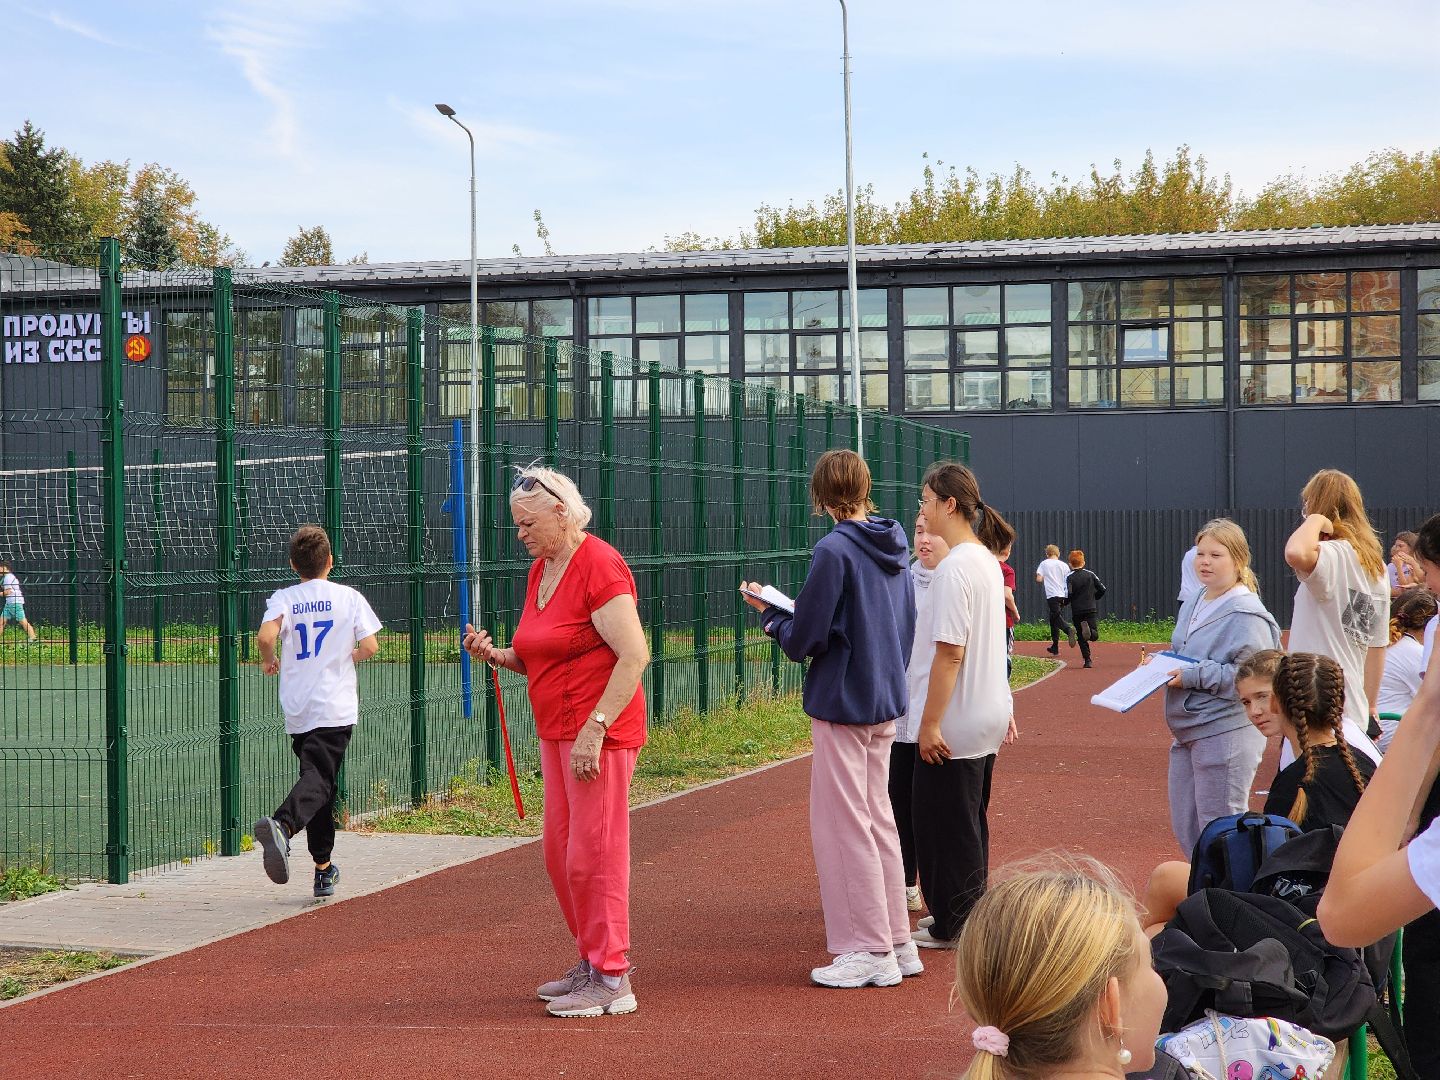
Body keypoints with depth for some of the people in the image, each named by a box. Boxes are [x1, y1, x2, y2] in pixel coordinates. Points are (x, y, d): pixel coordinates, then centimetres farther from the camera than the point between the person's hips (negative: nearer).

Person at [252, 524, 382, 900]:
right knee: (319, 778, -12)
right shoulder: (349, 597, 2)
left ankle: (323, 869, 18)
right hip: (335, 707, -3)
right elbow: (370, 646, -2)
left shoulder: (284, 598, 4)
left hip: (297, 710, 3)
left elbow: (266, 636, -13)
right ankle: (281, 824, -43)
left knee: (318, 776, 15)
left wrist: (269, 661, 8)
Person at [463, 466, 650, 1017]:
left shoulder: (598, 566, -14)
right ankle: (590, 962, 25)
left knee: (593, 854, -6)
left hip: (600, 731, -9)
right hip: (556, 732, 9)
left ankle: (611, 980, 2)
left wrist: (594, 729, -24)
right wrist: (494, 653, 3)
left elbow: (634, 655, -20)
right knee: (559, 852, 13)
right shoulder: (540, 570, 14)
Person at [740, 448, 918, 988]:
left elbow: (803, 641, -15)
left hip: (842, 705, -8)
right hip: (886, 701, 8)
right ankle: (897, 943, 20)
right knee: (878, 820, 16)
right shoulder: (894, 547, 6)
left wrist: (768, 613, 2)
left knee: (844, 826, 0)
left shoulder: (834, 551, -17)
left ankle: (871, 953, 3)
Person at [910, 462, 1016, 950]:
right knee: (968, 820, 18)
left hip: (956, 721, -9)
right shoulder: (987, 560, 10)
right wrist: (1006, 706, 23)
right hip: (988, 714, 9)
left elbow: (950, 652, -23)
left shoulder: (954, 568, -19)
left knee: (947, 823, 2)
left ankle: (954, 926, 10)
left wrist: (930, 723, -21)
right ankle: (965, 916, 26)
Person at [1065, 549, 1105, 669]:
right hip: (1091, 608, 1)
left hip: (1077, 610, -1)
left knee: (1082, 638, 8)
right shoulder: (1090, 574, 6)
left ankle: (1087, 660, -1)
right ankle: (1089, 628, -31)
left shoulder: (1069, 577, -3)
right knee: (1094, 636, 2)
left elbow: (1068, 593, -16)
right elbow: (1102, 589, 5)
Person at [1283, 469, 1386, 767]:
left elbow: (1297, 553, -39)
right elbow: (1378, 646, 18)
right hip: (1354, 715, 9)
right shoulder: (1377, 568, 14)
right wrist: (1369, 708, 25)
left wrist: (1316, 519, -18)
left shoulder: (1333, 557, -14)